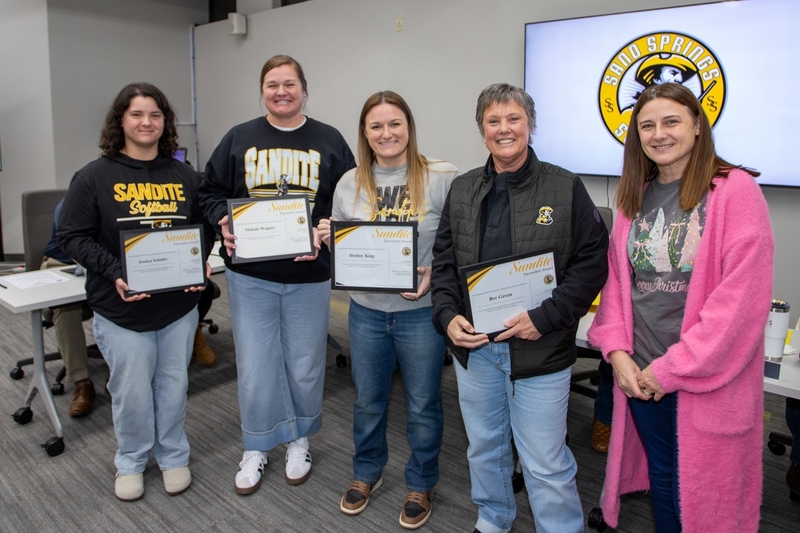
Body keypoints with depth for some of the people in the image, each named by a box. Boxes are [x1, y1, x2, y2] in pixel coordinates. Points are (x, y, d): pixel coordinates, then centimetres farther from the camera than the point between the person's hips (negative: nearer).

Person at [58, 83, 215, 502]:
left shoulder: (184, 176, 4)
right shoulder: (94, 176, -5)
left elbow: (205, 227, 10)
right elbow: (72, 235, -6)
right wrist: (114, 273, -19)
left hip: (179, 306, 3)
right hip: (122, 308, -2)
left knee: (173, 387, 15)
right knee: (132, 392, 8)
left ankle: (173, 456, 37)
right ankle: (130, 462, 34)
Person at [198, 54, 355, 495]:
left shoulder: (329, 141, 3)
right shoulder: (238, 139, 6)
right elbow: (212, 191, 10)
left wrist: (325, 235, -15)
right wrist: (223, 223, -10)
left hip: (309, 274, 0)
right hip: (250, 274, 1)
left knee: (304, 365, 11)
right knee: (254, 365, 7)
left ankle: (298, 440, 35)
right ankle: (256, 448, 29)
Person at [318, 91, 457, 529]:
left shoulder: (442, 178, -10)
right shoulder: (350, 183, 3)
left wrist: (436, 274, -20)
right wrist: (326, 238, -9)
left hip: (421, 312, -3)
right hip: (366, 311, 4)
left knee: (423, 406, 13)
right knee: (368, 400, 20)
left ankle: (420, 485, 37)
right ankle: (366, 473, 45)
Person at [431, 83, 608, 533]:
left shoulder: (566, 188, -5)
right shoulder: (462, 191, 6)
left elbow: (592, 263, -7)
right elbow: (443, 260, 8)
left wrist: (545, 318, -17)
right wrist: (449, 315, -8)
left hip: (540, 350, -4)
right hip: (474, 346, 5)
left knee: (547, 465, 5)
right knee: (484, 448, 22)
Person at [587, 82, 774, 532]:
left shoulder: (735, 189, -10)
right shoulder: (635, 196, 9)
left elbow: (743, 294, -16)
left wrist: (675, 368, -16)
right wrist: (618, 351, -4)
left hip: (707, 379, -4)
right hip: (641, 377, 5)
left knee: (705, 494, 10)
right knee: (662, 480, 18)